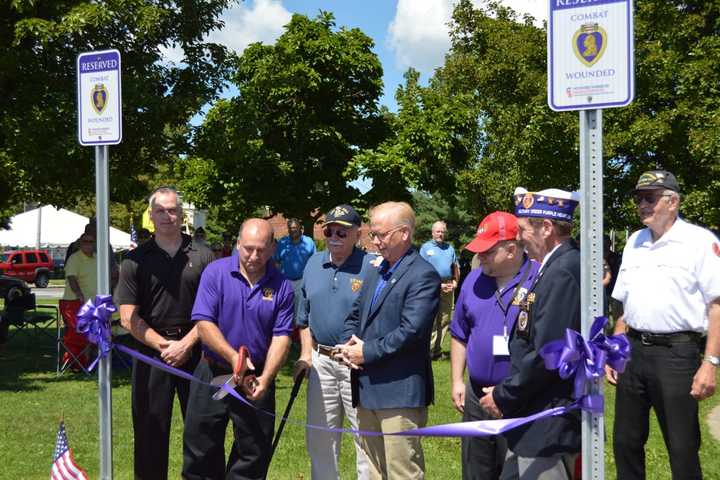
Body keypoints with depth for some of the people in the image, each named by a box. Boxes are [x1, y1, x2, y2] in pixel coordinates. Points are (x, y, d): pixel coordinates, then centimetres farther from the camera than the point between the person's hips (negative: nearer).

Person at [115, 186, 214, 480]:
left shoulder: (202, 257, 5)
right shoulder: (136, 260, 4)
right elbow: (128, 318, -1)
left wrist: (186, 343, -10)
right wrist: (164, 345, -10)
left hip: (195, 349, 0)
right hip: (152, 351, 0)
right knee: (150, 430, 4)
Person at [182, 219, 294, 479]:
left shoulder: (282, 286, -3)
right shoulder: (216, 272, -7)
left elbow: (281, 337, -6)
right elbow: (203, 323, -12)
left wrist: (265, 378, -19)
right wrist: (233, 357, -22)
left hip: (257, 378, 1)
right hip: (212, 373, -1)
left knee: (254, 451, 9)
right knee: (200, 448, 8)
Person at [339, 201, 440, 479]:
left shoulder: (423, 275, -12)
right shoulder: (375, 271, 16)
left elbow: (411, 331, -21)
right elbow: (355, 316, 21)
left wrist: (367, 351, -14)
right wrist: (350, 344, 0)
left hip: (399, 391, -9)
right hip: (367, 387, 9)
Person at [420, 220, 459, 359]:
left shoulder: (450, 248, 18)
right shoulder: (426, 247, 2)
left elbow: (456, 267, 22)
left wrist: (455, 282, 4)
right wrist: (438, 285, -10)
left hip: (448, 288, 5)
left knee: (444, 321, 5)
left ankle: (437, 350, 10)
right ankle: (429, 350, -9)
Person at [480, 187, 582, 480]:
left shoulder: (563, 272, -20)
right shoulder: (555, 267, 12)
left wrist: (504, 396, -13)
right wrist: (508, 392, 11)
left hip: (549, 427, -10)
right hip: (535, 418, 10)